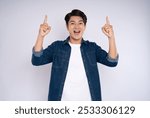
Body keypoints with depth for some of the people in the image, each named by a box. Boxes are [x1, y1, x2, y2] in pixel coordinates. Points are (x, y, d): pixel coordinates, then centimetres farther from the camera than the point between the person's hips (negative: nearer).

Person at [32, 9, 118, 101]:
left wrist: (111, 37, -23)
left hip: (87, 100, 1)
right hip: (63, 101, -1)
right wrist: (41, 36, -24)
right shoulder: (57, 46, 1)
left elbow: (112, 62, -9)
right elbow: (37, 61, -10)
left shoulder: (92, 47, 3)